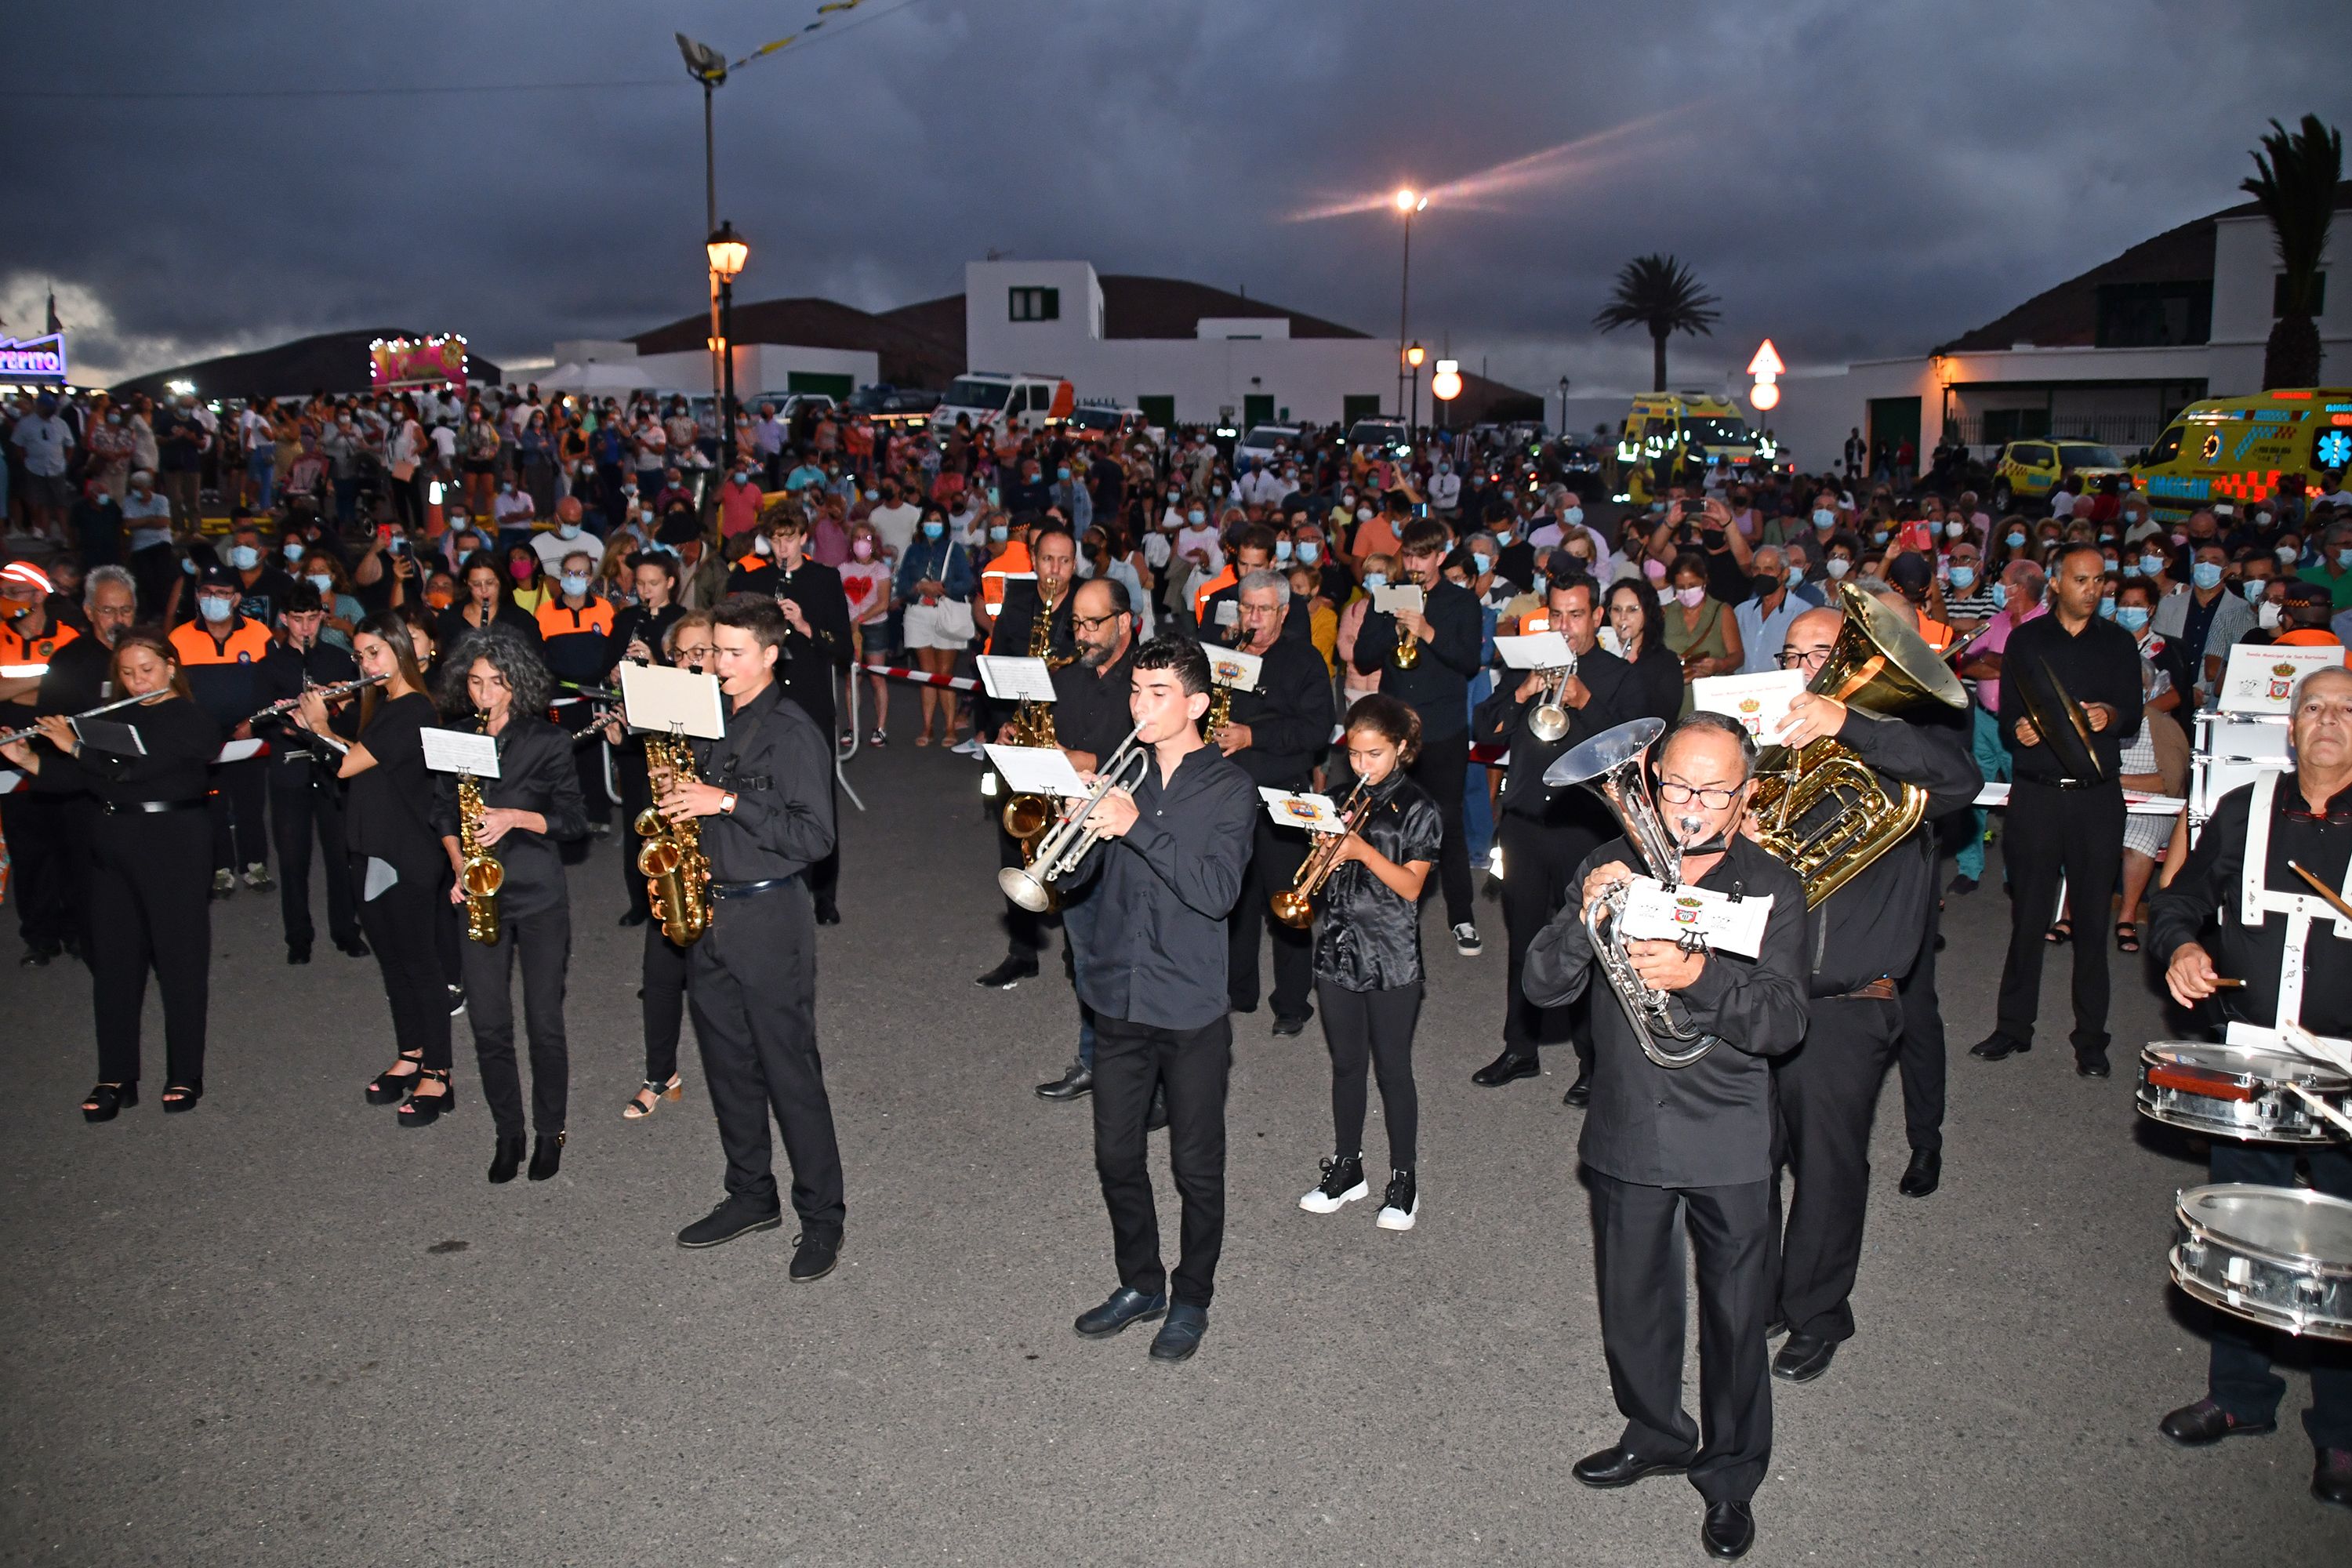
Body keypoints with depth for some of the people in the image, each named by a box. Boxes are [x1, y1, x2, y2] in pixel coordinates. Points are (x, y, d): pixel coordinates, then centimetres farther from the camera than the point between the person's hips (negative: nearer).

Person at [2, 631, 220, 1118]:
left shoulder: (192, 720, -5)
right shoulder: (114, 721, 15)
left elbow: (139, 764, -18)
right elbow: (74, 778, 12)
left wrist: (75, 745, -11)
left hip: (173, 845, -6)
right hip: (113, 844, 6)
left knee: (180, 958, 0)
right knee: (113, 960, 6)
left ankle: (185, 1075, 8)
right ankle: (115, 1078, 13)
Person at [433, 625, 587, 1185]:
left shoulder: (548, 741, -4)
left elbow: (574, 818, -4)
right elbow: (444, 812, 15)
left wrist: (516, 817, -18)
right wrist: (458, 864, -1)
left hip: (539, 895, -3)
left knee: (545, 1023, 3)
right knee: (488, 1027, 5)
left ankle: (550, 1132, 19)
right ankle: (508, 1133, 21)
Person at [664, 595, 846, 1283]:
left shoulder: (793, 733, -13)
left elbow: (814, 836, -18)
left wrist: (728, 803, -21)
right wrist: (679, 806, 2)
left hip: (769, 916, -8)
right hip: (708, 911, 8)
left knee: (790, 1070, -2)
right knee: (727, 1064, 15)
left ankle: (821, 1216, 9)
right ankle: (751, 1195, 30)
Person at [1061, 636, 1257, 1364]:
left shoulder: (1229, 789, -7)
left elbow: (1218, 891, -20)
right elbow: (1075, 878, 4)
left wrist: (1136, 826, -27)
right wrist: (1083, 821, -16)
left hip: (1190, 1007, -4)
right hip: (1118, 997, 4)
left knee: (1196, 1166, 8)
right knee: (1115, 1155, 14)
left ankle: (1191, 1299, 28)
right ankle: (1139, 1283, 34)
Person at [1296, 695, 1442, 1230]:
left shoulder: (1417, 809, -6)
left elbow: (1411, 886, -12)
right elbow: (1322, 870, 10)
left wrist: (1363, 851, -24)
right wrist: (1328, 849, -11)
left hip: (1391, 959, -4)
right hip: (1338, 949, 5)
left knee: (1393, 1069, 4)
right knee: (1346, 1064, 14)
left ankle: (1404, 1177, 17)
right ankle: (1347, 1168, 26)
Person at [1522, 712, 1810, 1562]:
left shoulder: (1772, 887, -7)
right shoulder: (1612, 867, -1)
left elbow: (1784, 1023, -17)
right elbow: (1544, 987, -8)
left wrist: (1698, 974, -35)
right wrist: (1585, 914, -27)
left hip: (1730, 1147, -2)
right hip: (1625, 1134, 2)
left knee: (1735, 1320, 10)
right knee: (1632, 1308, 18)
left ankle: (1730, 1475, 33)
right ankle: (1656, 1433, 44)